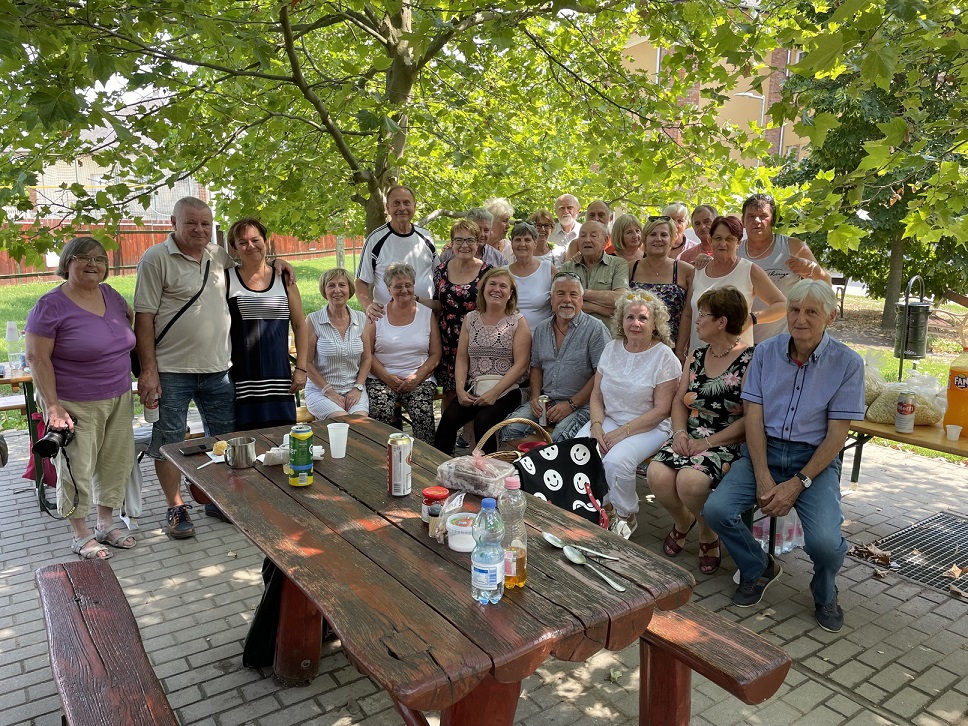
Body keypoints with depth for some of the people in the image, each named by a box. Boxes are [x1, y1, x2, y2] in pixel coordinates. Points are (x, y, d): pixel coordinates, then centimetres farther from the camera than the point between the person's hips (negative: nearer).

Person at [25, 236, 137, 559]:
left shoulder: (110, 295, 4)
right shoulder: (51, 305, -13)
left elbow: (133, 318, 24)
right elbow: (37, 358, -13)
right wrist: (53, 406, -17)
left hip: (119, 400, 6)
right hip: (77, 406, -6)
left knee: (117, 463, 12)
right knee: (77, 470, 4)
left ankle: (106, 524, 30)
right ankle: (81, 536, 21)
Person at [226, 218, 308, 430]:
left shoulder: (284, 279, 9)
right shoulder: (226, 279, 3)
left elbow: (300, 326, 11)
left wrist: (301, 368, 5)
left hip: (279, 380, 2)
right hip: (241, 381, -2)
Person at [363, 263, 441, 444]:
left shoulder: (427, 314, 10)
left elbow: (435, 355, 6)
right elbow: (367, 353, 4)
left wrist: (416, 378, -10)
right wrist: (387, 377, -11)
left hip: (419, 379, 0)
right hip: (382, 378, 0)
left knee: (422, 414, -28)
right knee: (381, 413, -29)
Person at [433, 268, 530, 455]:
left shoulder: (518, 321, 2)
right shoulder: (471, 319, 13)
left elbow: (520, 365, -6)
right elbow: (462, 359, 10)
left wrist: (494, 393, -16)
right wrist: (460, 389, -7)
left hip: (506, 391, -3)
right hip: (473, 389, 3)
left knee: (483, 420, -29)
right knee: (448, 418, -23)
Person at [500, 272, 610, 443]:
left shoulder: (595, 329, -5)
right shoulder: (541, 329, 14)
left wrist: (571, 404, -15)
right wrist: (535, 397, 2)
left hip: (580, 404, -5)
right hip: (545, 401, 5)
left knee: (561, 437, -31)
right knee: (510, 428, -16)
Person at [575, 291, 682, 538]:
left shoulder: (664, 357, -8)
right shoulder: (611, 348, 8)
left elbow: (661, 410, -12)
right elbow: (596, 395, 8)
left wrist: (623, 432, -18)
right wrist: (596, 426, -10)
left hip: (648, 427, -5)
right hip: (608, 419, 5)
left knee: (615, 461, -31)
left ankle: (627, 516, -1)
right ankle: (602, 507, 3)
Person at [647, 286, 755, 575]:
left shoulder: (750, 361, -9)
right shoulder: (697, 356, 13)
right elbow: (679, 400, 15)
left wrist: (707, 443, -17)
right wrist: (680, 432, -4)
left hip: (727, 443, -5)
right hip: (690, 436, 6)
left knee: (690, 481, -32)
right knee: (657, 475, -23)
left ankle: (708, 534, 3)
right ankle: (682, 520, 12)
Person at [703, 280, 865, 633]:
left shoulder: (848, 363, -5)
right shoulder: (766, 352, 2)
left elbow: (836, 434, -7)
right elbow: (753, 417, -2)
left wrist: (798, 483, -15)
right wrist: (763, 478, -12)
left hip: (815, 458, -2)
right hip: (764, 450, 3)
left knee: (825, 542, -25)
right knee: (716, 509, -20)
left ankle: (825, 594, 15)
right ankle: (758, 569, 13)